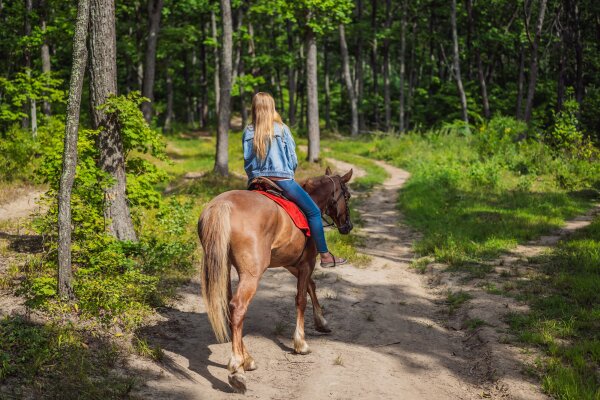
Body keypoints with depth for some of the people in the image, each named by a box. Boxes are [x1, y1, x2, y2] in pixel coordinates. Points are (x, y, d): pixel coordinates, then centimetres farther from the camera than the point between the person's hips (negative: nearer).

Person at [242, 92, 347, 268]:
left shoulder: (248, 132, 4)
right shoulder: (281, 129, -3)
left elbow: (247, 161, 3)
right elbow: (292, 158, 0)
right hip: (282, 180, -4)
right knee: (313, 212, 6)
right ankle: (325, 255, 3)